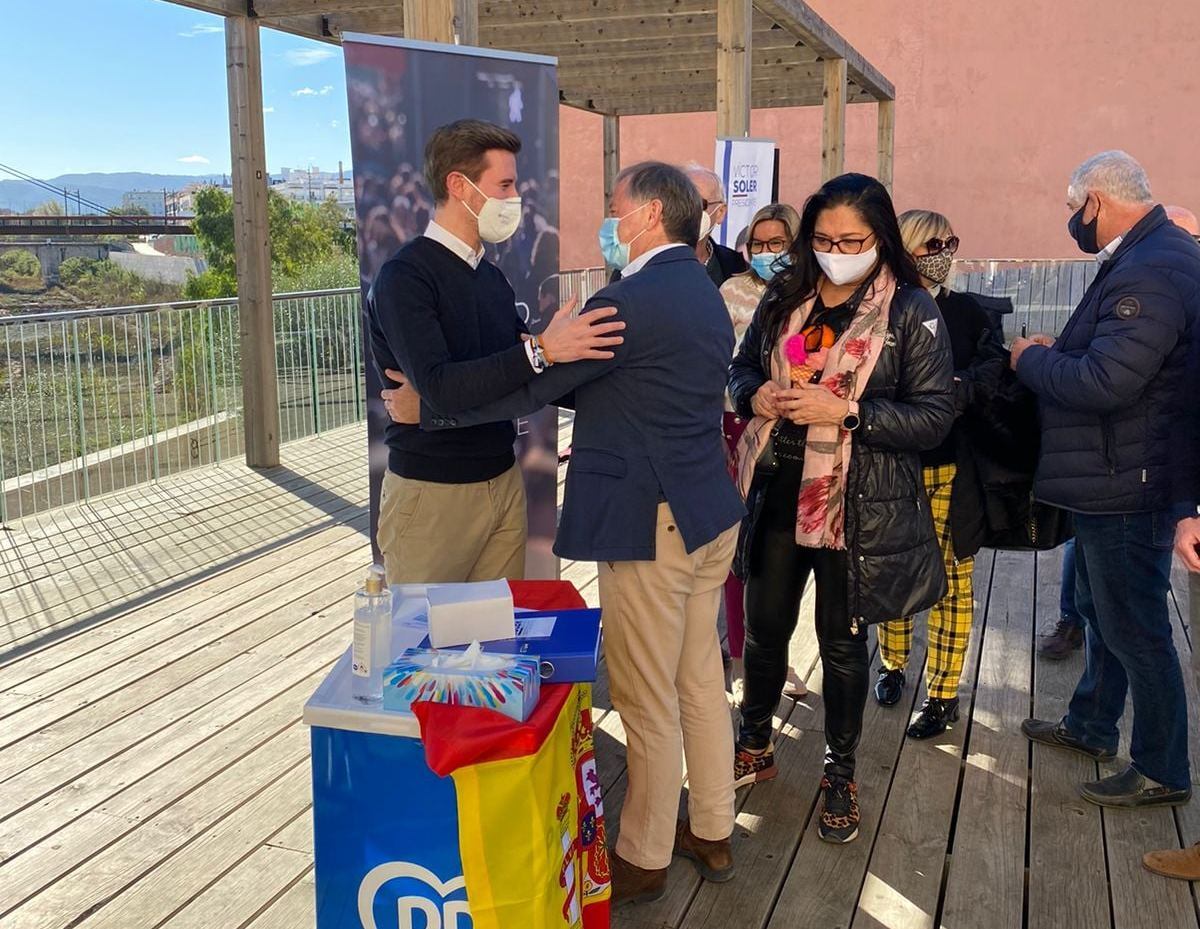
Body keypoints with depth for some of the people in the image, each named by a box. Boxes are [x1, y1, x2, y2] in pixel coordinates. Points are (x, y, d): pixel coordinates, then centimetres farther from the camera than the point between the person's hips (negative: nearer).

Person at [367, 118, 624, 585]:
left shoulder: (492, 277, 10)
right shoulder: (404, 278, -13)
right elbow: (439, 387, -25)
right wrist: (540, 351, -31)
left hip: (504, 480, 7)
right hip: (432, 492, -6)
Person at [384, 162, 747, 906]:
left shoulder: (632, 300, -19)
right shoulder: (704, 293, 11)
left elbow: (526, 388, -18)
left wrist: (424, 407, -8)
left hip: (651, 522, -9)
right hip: (708, 512, 10)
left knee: (648, 699, 4)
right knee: (701, 679, 18)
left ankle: (644, 858, 20)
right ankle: (712, 832, 33)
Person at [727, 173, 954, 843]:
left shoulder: (912, 312, -9)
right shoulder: (786, 297, 4)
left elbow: (934, 416, -13)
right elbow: (743, 366, 15)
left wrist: (846, 412, -24)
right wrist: (756, 396, -8)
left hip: (856, 504, -4)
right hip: (777, 491, 4)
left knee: (843, 640, 10)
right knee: (764, 627, 16)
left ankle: (841, 776, 30)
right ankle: (755, 747, 39)